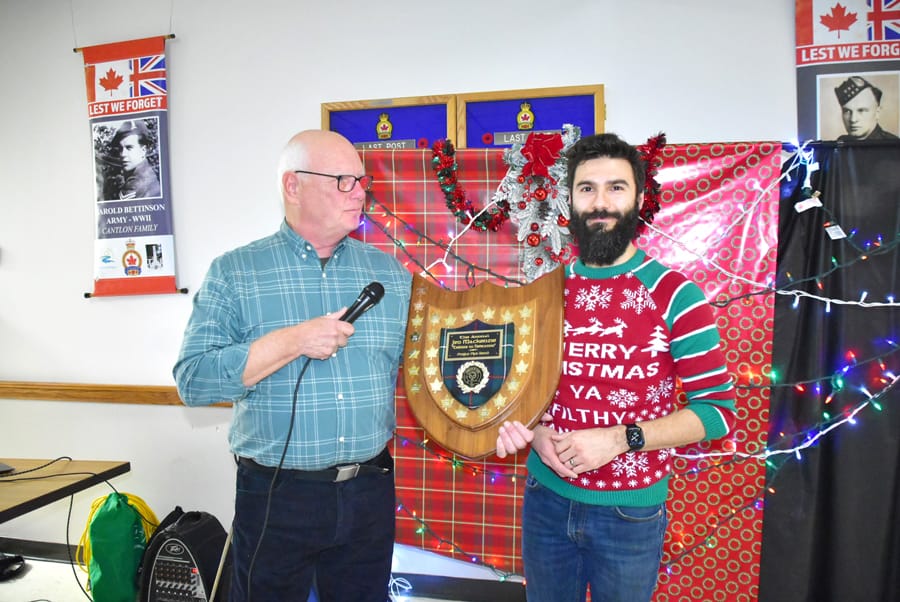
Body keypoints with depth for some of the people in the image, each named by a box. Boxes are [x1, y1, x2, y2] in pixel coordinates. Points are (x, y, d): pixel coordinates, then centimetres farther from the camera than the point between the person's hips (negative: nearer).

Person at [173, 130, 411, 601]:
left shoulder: (390, 273, 5)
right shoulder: (233, 274, -5)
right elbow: (192, 380, -12)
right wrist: (293, 341, -22)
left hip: (370, 492, 3)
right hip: (275, 497, -3)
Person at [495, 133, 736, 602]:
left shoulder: (674, 295, -11)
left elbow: (719, 408, -11)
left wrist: (621, 439, -21)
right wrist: (534, 430, -11)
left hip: (631, 514, -3)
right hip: (546, 500, 3)